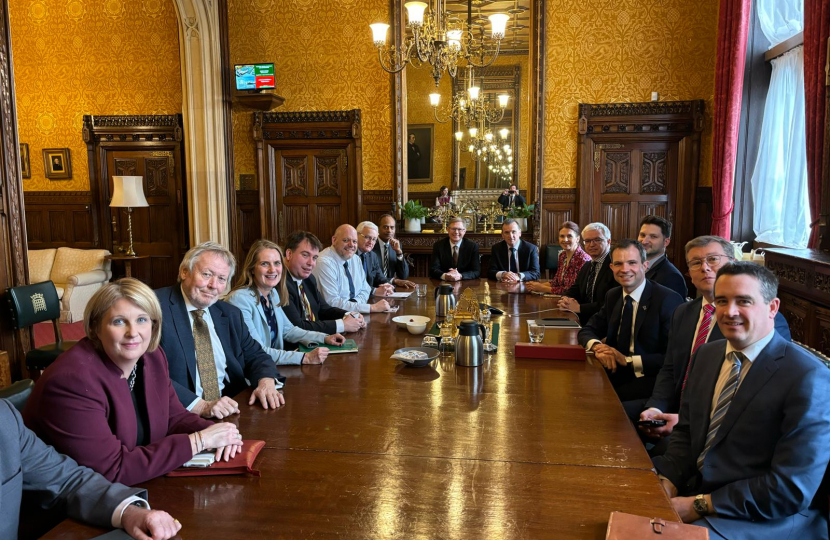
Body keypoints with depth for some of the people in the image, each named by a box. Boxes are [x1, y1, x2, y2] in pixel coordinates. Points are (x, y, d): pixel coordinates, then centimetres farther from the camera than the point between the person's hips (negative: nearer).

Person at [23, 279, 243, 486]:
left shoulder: (153, 357, -3)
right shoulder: (73, 380, -24)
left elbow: (174, 416, 8)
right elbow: (113, 469, -26)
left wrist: (211, 431, -13)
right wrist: (199, 440, -24)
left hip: (136, 486, 7)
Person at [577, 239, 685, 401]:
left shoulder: (669, 300, -12)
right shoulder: (613, 296, 8)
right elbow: (587, 331, 11)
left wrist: (627, 360, -21)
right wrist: (596, 346, -12)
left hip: (651, 380, -6)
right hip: (616, 374, 6)